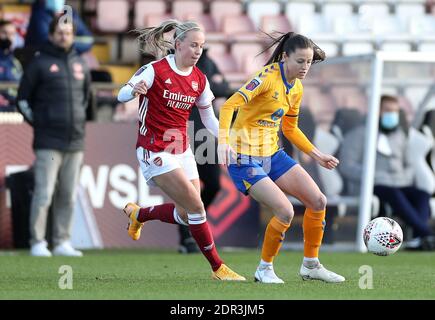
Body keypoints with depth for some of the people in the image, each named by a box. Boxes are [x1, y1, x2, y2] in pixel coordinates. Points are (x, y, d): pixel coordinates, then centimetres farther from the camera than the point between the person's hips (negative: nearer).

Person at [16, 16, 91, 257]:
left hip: (75, 142, 5)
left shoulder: (80, 65, 13)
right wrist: (36, 123, -2)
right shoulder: (39, 63, -1)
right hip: (48, 144, -5)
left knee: (68, 196, 6)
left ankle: (62, 243, 11)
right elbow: (23, 98, 3)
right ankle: (37, 243, -4)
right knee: (44, 194, -9)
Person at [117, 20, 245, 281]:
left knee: (187, 215, 4)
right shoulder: (155, 70, -13)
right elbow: (121, 95, -14)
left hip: (181, 150, 7)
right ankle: (217, 267, -4)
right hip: (155, 150, -7)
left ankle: (138, 214, 31)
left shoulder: (199, 80, 4)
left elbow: (209, 119, 13)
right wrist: (134, 90, -37)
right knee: (196, 206, -15)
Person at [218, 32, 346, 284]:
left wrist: (316, 154, 16)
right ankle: (265, 269, 2)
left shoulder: (296, 88, 8)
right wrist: (224, 141, -39)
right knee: (285, 211, -20)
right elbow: (229, 106, -27)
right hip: (245, 158, -8)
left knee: (318, 201, 3)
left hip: (272, 154, 8)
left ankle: (311, 265, 19)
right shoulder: (268, 77, -18)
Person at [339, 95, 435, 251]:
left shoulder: (399, 135, 24)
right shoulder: (359, 134, 5)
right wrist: (375, 177, -16)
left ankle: (419, 238, -47)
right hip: (369, 188, -6)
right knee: (394, 195, -38)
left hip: (399, 186, 6)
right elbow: (347, 166, -4)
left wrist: (407, 177, 5)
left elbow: (408, 164, 30)